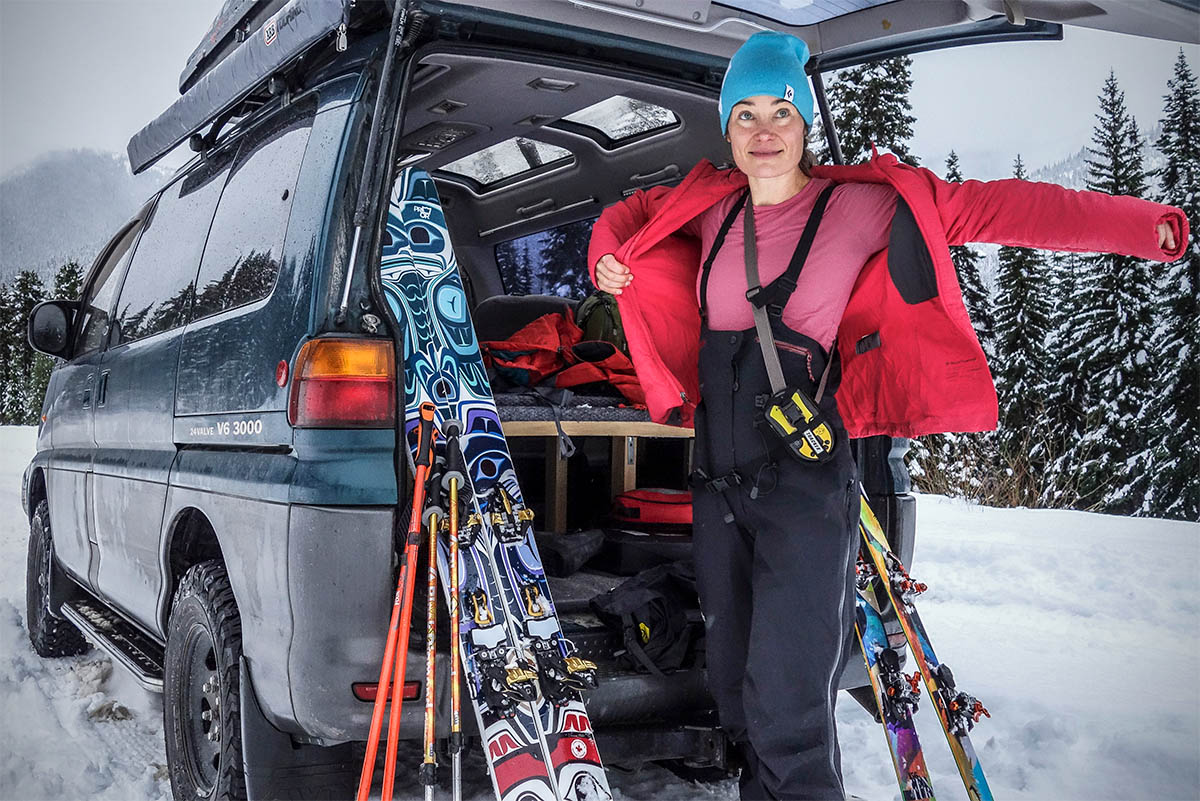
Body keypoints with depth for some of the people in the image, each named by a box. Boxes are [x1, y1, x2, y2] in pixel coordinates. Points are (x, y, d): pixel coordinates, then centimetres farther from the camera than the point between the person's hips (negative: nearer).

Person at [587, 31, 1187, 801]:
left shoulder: (859, 208, -4)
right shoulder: (711, 207, 8)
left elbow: (993, 209, -6)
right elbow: (632, 212, 27)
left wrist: (1145, 224, -12)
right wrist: (607, 253, 5)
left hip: (805, 480, -5)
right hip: (718, 477, 5)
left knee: (787, 713, -11)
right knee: (737, 688, 16)